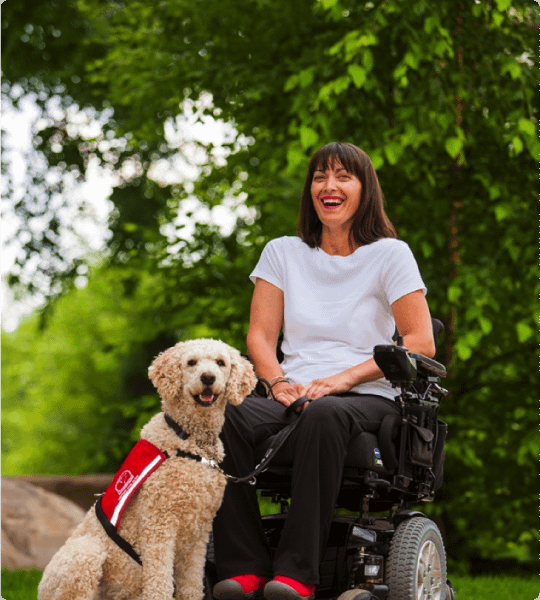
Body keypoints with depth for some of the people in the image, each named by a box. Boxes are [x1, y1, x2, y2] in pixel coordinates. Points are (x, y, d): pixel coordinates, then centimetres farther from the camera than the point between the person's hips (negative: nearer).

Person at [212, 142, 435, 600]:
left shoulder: (390, 254, 7)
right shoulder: (283, 253, 18)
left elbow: (421, 343, -1)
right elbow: (260, 335, 12)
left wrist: (344, 378, -13)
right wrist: (280, 382, -11)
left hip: (369, 398, -3)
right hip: (294, 398, 3)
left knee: (324, 415, -40)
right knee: (228, 414, -31)